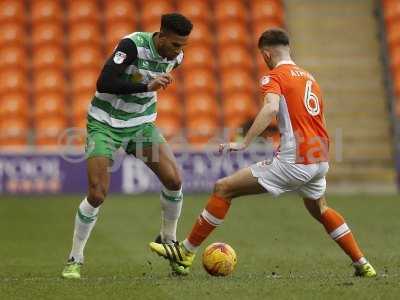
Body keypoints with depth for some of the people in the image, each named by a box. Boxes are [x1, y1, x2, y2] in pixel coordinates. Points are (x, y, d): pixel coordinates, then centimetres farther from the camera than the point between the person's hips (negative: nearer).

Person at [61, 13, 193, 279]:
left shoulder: (176, 57, -4)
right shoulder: (133, 44, -25)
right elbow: (104, 83, -34)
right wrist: (147, 86, -37)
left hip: (141, 123, 5)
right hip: (106, 124, -5)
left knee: (174, 180, -10)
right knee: (97, 195, -13)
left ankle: (168, 239, 15)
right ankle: (75, 260, 4)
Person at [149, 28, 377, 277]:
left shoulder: (275, 77, -5)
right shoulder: (309, 77, 19)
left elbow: (271, 108, -25)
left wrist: (244, 143, -30)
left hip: (294, 162, -8)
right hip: (320, 160, 8)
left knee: (224, 189, -1)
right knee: (320, 209, 35)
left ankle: (186, 252, 0)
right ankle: (362, 264, 35)